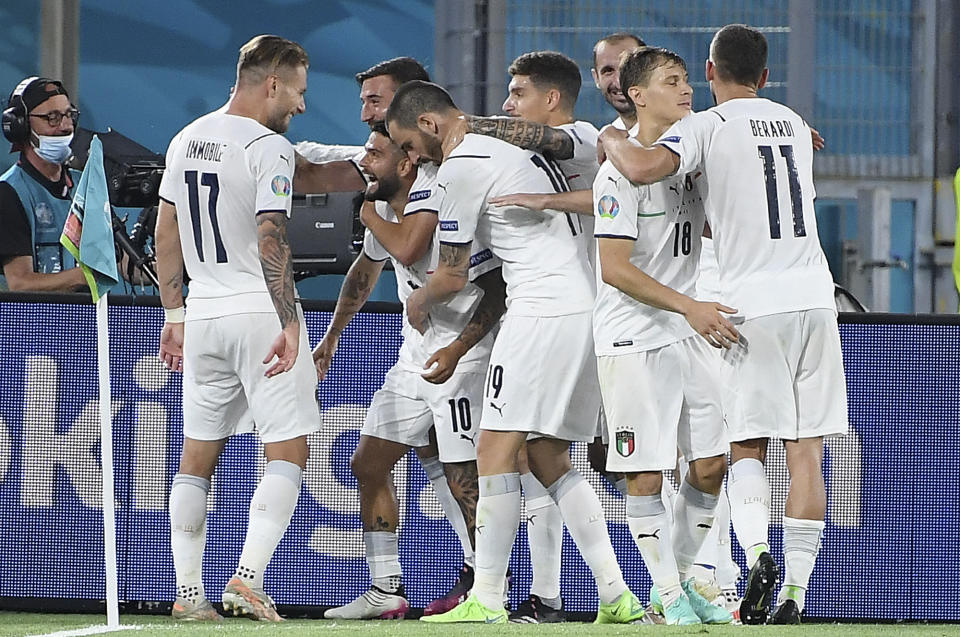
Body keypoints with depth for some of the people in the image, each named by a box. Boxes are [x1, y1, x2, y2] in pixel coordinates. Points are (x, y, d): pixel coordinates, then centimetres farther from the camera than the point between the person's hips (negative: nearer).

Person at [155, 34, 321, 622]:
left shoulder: (187, 140, 11)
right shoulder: (268, 148, -12)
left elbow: (167, 235, 16)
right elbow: (272, 243, -20)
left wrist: (175, 315, 22)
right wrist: (289, 324, -21)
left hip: (203, 313, 7)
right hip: (261, 311, -7)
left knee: (198, 457, 11)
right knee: (287, 451, -3)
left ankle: (189, 591, 8)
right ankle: (249, 575, -17)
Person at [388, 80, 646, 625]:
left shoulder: (459, 167, -6)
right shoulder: (510, 147, 21)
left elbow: (454, 276, 2)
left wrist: (419, 304, 20)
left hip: (544, 310, -9)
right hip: (586, 308, 9)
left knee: (497, 451, -8)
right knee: (549, 460, 11)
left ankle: (487, 603, -12)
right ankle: (617, 596, 6)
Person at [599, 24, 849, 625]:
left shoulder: (707, 127, -4)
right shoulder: (795, 125, 16)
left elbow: (643, 169, -21)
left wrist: (611, 140, -2)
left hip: (754, 304, -4)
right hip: (815, 294, 4)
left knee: (747, 446, 6)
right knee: (806, 451, 3)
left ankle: (757, 552, -18)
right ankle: (796, 590, -1)